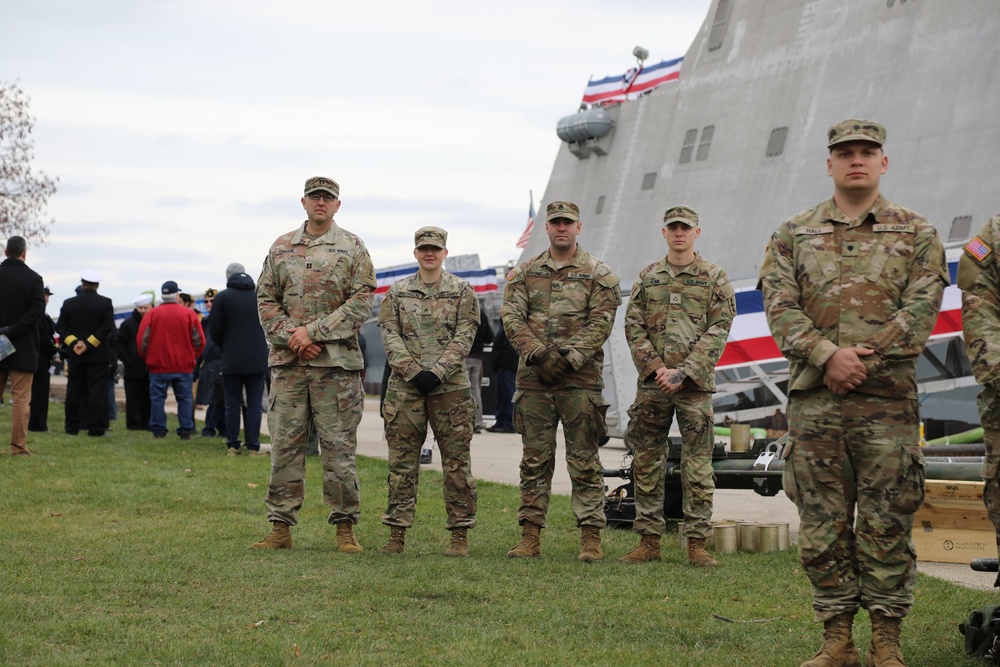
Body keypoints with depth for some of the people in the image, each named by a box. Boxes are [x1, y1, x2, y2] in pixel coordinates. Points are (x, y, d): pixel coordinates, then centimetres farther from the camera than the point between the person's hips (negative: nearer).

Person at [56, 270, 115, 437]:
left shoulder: (68, 303, 4)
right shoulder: (105, 303, -5)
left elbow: (61, 327, -1)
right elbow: (108, 328, -14)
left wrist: (73, 342, -7)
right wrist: (89, 343, -13)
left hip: (75, 355, 3)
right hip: (98, 355, -3)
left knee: (74, 391, 9)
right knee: (97, 391, -3)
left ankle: (72, 427, 11)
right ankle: (96, 428, -7)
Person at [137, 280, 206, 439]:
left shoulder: (152, 314, -4)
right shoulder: (189, 314, -2)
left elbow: (141, 339, -2)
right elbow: (199, 340, 0)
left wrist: (146, 357, 14)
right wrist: (193, 357, 16)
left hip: (158, 365, -1)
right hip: (184, 366, 1)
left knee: (157, 398, 6)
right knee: (184, 399, 6)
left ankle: (158, 430, 4)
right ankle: (186, 431, 4)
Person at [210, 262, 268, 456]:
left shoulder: (223, 297, -3)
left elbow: (214, 331, -2)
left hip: (232, 360, -2)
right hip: (258, 360, 2)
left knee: (233, 404, 5)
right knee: (254, 404, 4)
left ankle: (233, 445, 4)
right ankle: (253, 446, 1)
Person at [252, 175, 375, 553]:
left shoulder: (352, 248, 4)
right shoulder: (281, 248, 12)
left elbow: (362, 302, -5)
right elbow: (265, 299, 10)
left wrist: (313, 331, -12)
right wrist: (290, 337, -7)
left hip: (337, 361, -3)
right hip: (287, 362, 3)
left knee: (338, 446, 0)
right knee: (285, 445, 4)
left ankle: (345, 528, 6)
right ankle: (281, 528, 9)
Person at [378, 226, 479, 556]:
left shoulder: (462, 292, 5)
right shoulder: (397, 292, 9)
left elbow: (463, 338, -2)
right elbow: (390, 336, 1)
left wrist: (437, 372, -13)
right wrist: (414, 372, -11)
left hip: (451, 387, -1)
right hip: (405, 387, 1)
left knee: (456, 461, 0)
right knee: (402, 461, 3)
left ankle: (460, 535, 5)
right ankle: (397, 534, 9)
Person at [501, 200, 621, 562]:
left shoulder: (597, 273, 4)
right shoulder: (525, 272, 12)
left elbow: (601, 322, -5)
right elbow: (512, 317, 3)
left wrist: (570, 357, -17)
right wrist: (537, 352, -13)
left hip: (580, 378, -3)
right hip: (533, 377, 3)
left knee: (584, 460, -2)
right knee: (535, 459, 6)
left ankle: (591, 537, 0)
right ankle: (530, 537, 11)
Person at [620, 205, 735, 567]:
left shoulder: (715, 278, 3)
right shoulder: (647, 277, 12)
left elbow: (718, 331, -4)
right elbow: (633, 327, 7)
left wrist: (682, 372, -13)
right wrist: (655, 368, -8)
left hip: (695, 385, -3)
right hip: (651, 384, 3)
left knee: (698, 466, -2)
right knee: (647, 463, 4)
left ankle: (697, 543, 2)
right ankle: (649, 540, 11)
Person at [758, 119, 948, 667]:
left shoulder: (916, 234, 8)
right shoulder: (793, 234, 11)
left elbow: (921, 309, -2)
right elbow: (780, 307, 1)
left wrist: (864, 359, -13)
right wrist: (828, 356, -14)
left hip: (887, 398, -1)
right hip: (813, 399, 2)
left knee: (887, 522, 0)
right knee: (822, 522, 4)